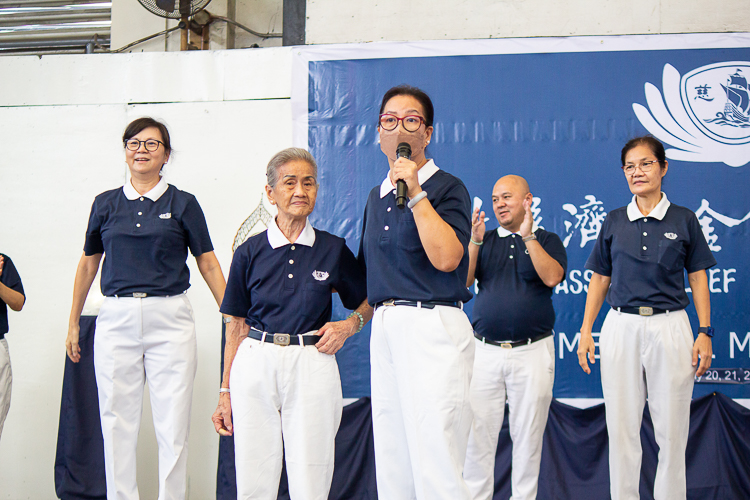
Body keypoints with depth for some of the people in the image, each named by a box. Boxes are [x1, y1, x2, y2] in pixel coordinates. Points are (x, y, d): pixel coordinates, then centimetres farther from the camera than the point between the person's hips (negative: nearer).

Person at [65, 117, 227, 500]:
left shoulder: (183, 204, 4)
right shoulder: (106, 204, 10)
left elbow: (209, 265, 5)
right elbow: (88, 265, 17)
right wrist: (73, 324, 18)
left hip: (169, 319, -2)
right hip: (116, 320, 2)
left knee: (173, 423, -1)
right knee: (117, 422, 4)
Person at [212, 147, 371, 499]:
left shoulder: (334, 249, 5)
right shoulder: (250, 252, 5)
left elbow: (370, 302, 18)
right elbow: (237, 326, 8)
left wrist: (349, 325, -4)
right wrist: (225, 392, 6)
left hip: (312, 364, 0)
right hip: (256, 363, 1)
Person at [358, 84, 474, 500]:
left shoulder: (448, 188, -3)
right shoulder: (377, 196, 19)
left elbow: (446, 257, -19)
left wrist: (416, 194, -17)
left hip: (432, 325, -7)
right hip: (384, 327, 8)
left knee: (436, 466, -10)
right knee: (392, 464, 11)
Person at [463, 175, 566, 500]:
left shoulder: (547, 240, 8)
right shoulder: (485, 241, 15)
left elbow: (552, 277, -11)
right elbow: (462, 280, 2)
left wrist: (528, 236, -16)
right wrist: (474, 241, -10)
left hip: (532, 351, -2)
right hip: (484, 350, 2)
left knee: (528, 435, 3)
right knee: (478, 433, -2)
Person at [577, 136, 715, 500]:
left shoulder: (683, 220, 3)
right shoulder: (614, 222, 8)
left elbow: (698, 279, 5)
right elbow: (600, 279, 11)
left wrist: (705, 333, -2)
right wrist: (586, 330, 4)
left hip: (669, 327, -2)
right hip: (621, 328, 2)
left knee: (671, 429, 2)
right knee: (621, 428, 5)